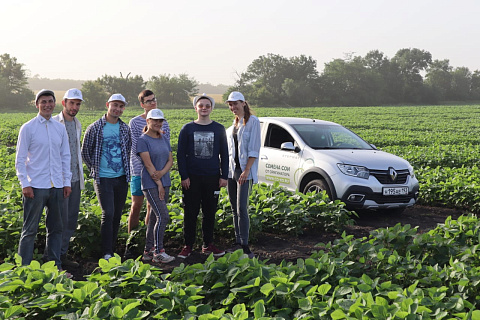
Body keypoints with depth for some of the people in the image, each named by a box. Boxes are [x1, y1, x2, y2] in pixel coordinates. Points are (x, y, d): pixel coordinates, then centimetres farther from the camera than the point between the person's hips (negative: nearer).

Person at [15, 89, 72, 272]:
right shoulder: (28, 128, -2)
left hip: (57, 187, 5)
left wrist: (67, 182, 9)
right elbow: (20, 159, -2)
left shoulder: (60, 128, 10)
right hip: (36, 187, -4)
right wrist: (25, 184, -9)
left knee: (56, 228, 11)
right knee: (30, 230, -1)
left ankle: (55, 266, 20)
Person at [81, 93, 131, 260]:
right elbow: (85, 152, 4)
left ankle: (112, 250, 20)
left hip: (122, 178, 4)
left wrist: (126, 168, 13)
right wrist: (95, 170, 3)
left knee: (117, 215, 9)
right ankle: (106, 253, -4)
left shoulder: (125, 129, 8)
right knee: (108, 214, -11)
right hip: (103, 178, -4)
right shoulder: (95, 128, -4)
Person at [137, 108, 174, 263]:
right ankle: (158, 252, -7)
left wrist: (162, 173, -12)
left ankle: (148, 251, 16)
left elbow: (170, 160, 8)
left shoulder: (164, 139, 13)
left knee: (155, 217, 9)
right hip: (150, 184, -7)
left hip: (164, 182, 7)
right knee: (163, 216, -14)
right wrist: (158, 184, -13)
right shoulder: (143, 140, -7)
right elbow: (148, 164, -12)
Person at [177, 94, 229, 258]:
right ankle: (188, 246, 12)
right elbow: (180, 154, 3)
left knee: (210, 212, 7)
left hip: (212, 177, 1)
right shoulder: (187, 129, 3)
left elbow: (224, 154, 10)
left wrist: (224, 176, 3)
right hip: (192, 178, -1)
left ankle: (208, 245, 19)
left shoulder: (219, 129, 7)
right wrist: (184, 176, -5)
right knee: (190, 212, 2)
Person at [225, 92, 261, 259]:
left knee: (241, 209, -11)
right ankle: (238, 242, 17)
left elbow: (254, 148, -12)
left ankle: (245, 246, -6)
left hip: (244, 171, -7)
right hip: (231, 170, 7)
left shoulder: (252, 121, -7)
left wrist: (246, 170, -19)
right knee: (234, 209, 10)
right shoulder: (233, 124, 16)